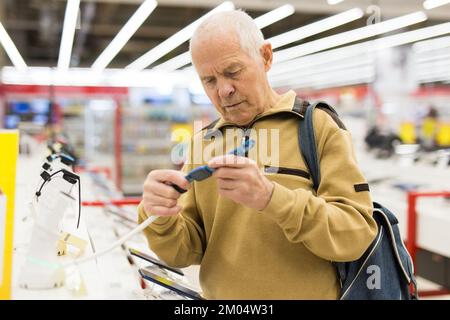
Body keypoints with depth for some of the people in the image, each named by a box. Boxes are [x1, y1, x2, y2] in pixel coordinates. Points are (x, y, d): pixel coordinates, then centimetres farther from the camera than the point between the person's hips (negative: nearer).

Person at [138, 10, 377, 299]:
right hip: (220, 295, 4)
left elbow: (356, 233, -18)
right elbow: (185, 252, -1)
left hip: (306, 292, -3)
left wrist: (271, 198, -32)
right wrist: (160, 219, -22)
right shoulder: (201, 143, 2)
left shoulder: (318, 125, -9)